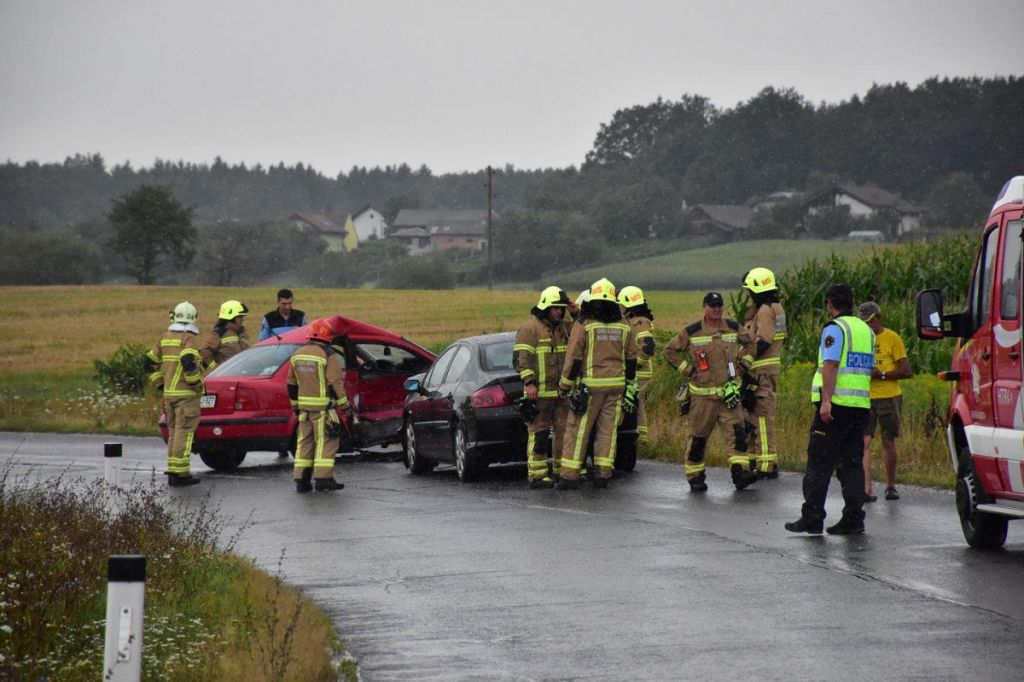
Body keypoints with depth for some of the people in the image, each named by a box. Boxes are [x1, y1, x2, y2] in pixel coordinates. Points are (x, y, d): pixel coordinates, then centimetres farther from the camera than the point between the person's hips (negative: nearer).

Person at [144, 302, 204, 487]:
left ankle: (173, 472, 18)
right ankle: (179, 474, -8)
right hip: (186, 394, -7)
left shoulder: (165, 338, 12)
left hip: (169, 394, 7)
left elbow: (150, 363, 16)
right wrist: (197, 384, -14)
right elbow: (189, 362, -26)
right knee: (184, 433, -5)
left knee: (174, 433, 15)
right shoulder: (189, 338, -10)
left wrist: (160, 384, 19)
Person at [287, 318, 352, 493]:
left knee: (304, 442, 11)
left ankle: (302, 480, 9)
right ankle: (323, 478, -7)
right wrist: (347, 409, -8)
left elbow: (291, 385, 16)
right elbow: (336, 385, -14)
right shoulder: (329, 355, -10)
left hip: (304, 406, 6)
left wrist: (295, 406, 25)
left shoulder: (297, 355, 11)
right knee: (326, 442, -2)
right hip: (324, 407, -6)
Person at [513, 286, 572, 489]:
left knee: (563, 430, 7)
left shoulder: (561, 328, 16)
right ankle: (537, 475, -5)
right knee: (538, 432, -6)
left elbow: (568, 357, 28)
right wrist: (529, 382, -21)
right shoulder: (530, 328, -8)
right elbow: (521, 358, -15)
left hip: (561, 391, 7)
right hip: (539, 393, -7)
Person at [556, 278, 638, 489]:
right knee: (608, 429, 8)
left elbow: (574, 358, -6)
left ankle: (569, 475, -3)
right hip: (616, 383, 4)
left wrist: (564, 385, 2)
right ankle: (603, 474, 5)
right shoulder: (624, 327, 6)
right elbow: (631, 359, 12)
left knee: (578, 429, 0)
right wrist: (630, 385, 22)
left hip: (590, 385, -4)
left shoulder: (584, 326, -7)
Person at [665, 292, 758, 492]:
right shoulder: (692, 333, -1)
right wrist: (686, 370, 1)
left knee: (737, 432, -13)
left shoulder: (733, 329, 6)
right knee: (698, 438, 3)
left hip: (729, 392, 2)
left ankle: (740, 471, -17)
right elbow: (670, 350, 8)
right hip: (702, 395, -2)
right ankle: (695, 477, 13)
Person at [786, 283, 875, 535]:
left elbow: (830, 365, -17)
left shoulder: (835, 329, -7)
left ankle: (812, 518, -5)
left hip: (835, 404, -7)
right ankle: (853, 518, 4)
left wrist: (826, 400, -23)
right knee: (852, 464, 9)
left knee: (819, 464, -3)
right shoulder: (867, 330, 17)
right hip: (861, 405, 7)